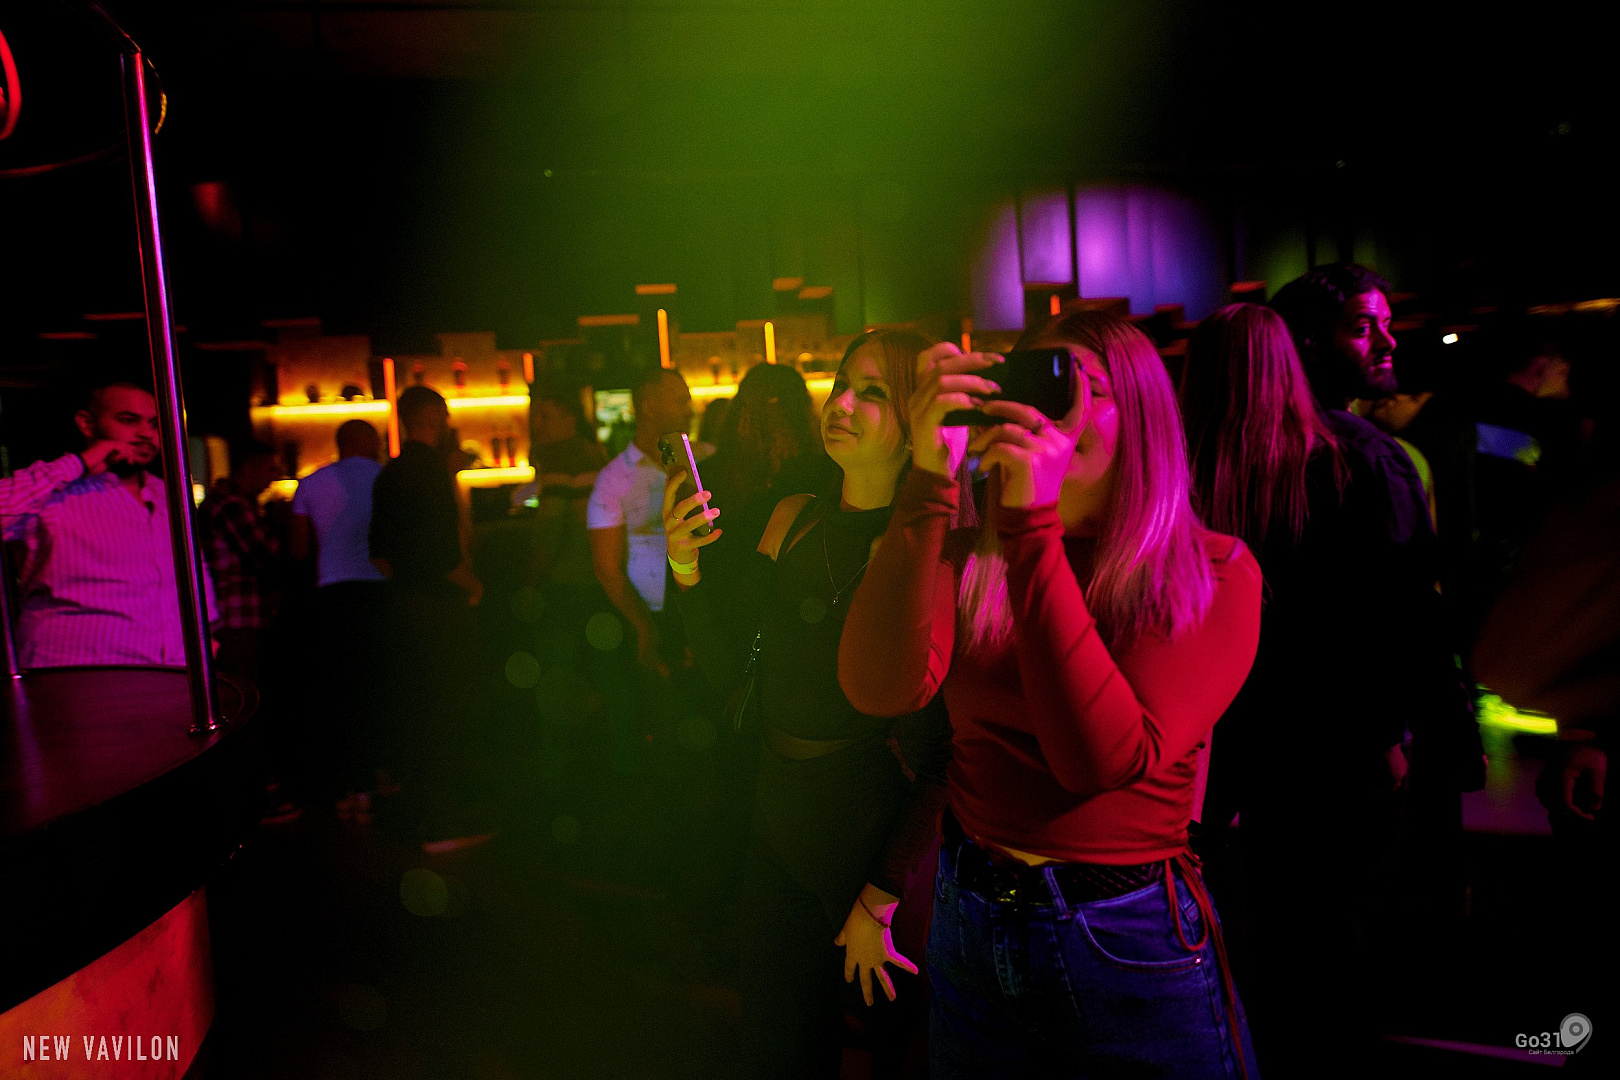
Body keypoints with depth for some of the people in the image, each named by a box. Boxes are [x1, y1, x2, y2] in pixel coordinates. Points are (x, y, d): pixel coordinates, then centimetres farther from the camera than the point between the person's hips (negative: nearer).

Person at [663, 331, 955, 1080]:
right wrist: (686, 569, -11)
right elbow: (726, 669, 4)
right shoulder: (792, 518, 2)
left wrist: (881, 899, -15)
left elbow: (949, 743, -16)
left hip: (883, 831, -5)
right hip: (782, 816, 6)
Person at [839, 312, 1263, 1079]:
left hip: (1132, 945, -3)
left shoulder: (1215, 572, -10)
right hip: (969, 921, 3)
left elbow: (1105, 760, -25)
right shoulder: (968, 555, -3)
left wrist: (1034, 530, -28)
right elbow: (881, 688, -22)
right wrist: (930, 481, -25)